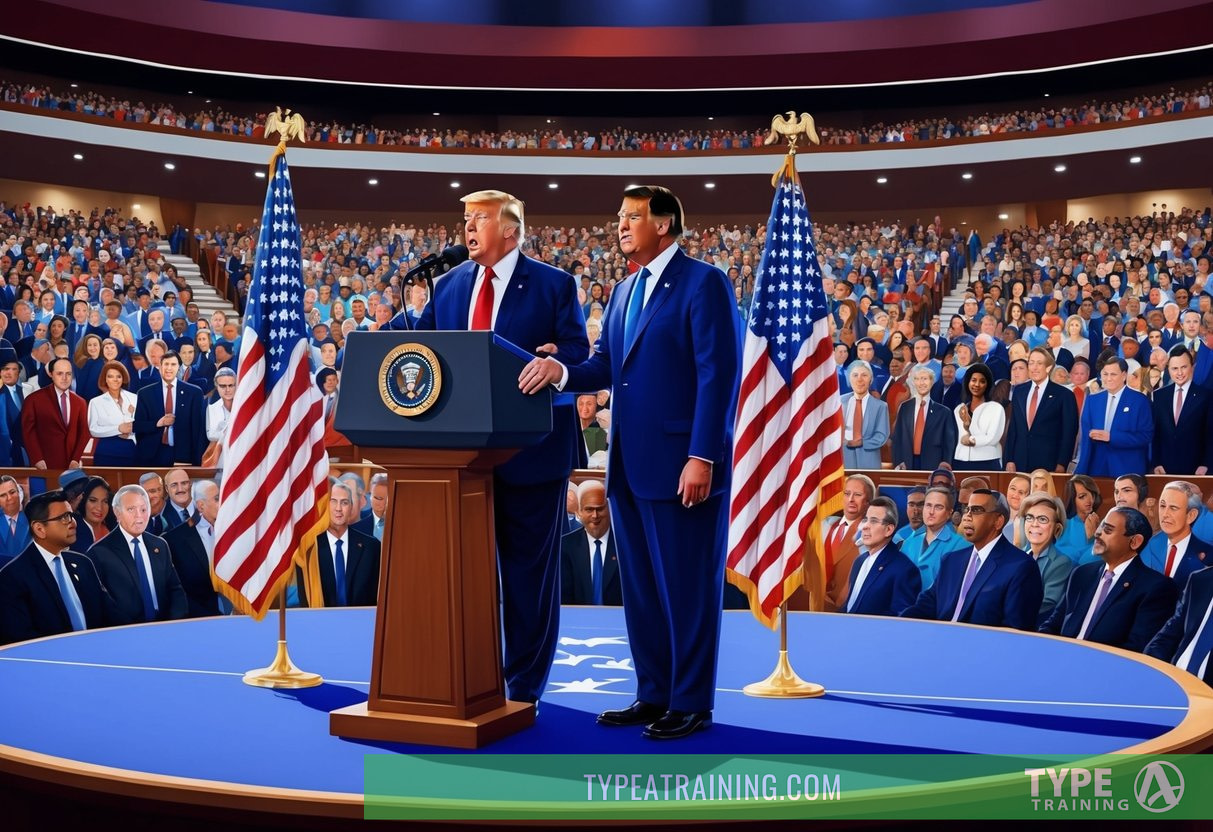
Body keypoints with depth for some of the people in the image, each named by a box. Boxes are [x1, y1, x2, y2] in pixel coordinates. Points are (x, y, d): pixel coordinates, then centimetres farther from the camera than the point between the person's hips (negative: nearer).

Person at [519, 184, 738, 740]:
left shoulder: (703, 283, -8)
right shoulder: (624, 290, 18)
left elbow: (717, 375, -14)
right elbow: (606, 365, 13)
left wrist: (702, 457, -20)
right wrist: (561, 370, -8)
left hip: (680, 463, -8)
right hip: (629, 464, 8)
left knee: (686, 586, 0)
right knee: (640, 585, 13)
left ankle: (691, 704, 11)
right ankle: (653, 694, 24)